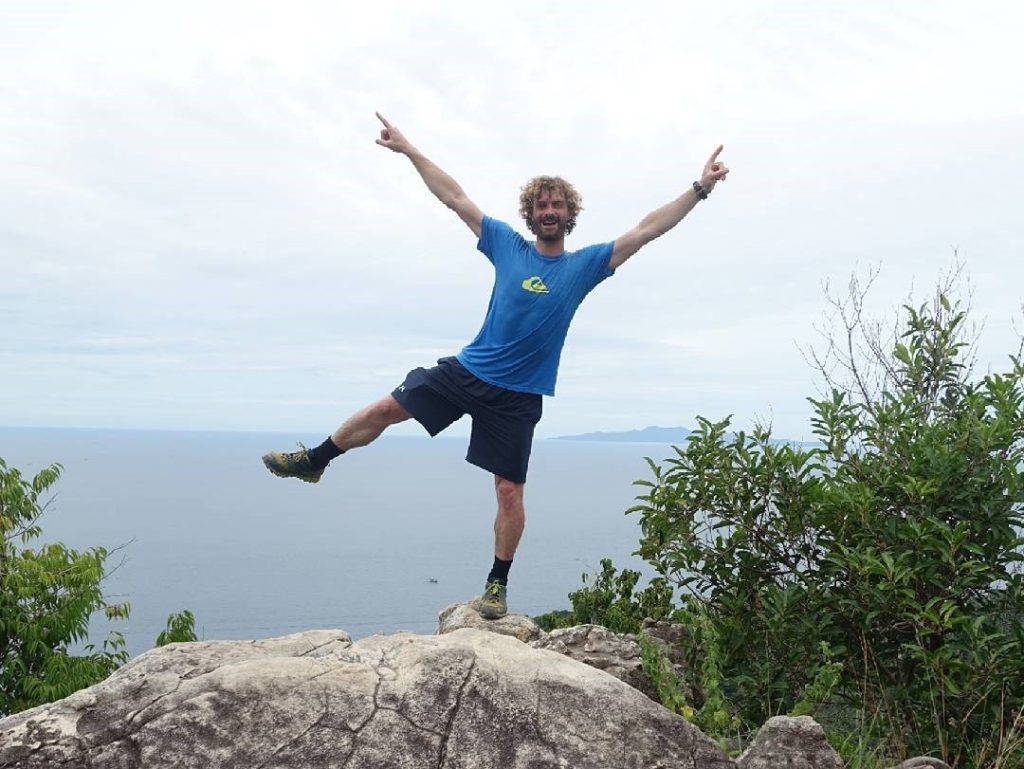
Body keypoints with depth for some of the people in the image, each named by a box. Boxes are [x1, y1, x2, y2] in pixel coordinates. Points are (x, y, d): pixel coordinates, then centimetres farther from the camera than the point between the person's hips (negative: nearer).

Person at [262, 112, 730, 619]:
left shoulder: (585, 264, 0)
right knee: (384, 410, 1)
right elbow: (455, 198, 5)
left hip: (518, 396, -2)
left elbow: (647, 230, -4)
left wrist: (700, 188, -10)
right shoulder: (507, 245, 4)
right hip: (466, 369, 2)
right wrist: (409, 151, 5)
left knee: (509, 492, 0)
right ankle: (312, 462, 25)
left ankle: (498, 584, 17)